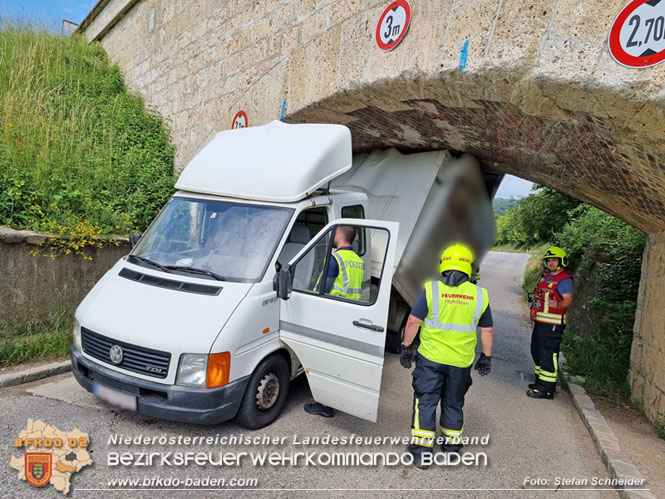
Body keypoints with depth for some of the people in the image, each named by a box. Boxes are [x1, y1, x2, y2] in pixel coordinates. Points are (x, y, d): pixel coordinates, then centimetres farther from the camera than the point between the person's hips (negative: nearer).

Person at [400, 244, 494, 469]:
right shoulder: (479, 295, 0)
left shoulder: (431, 289, -9)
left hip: (431, 357, -3)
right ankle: (451, 445, 33)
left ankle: (421, 451, 9)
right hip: (461, 361, 3)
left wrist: (406, 347, 2)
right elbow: (487, 331, 6)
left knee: (426, 402, 7)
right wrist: (486, 357, 16)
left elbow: (413, 321, -9)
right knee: (453, 404, 19)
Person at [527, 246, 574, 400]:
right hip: (540, 322, 10)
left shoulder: (564, 280, -14)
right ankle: (540, 381, 33)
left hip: (552, 324, -10)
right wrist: (534, 312, 27)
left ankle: (546, 389, 2)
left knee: (548, 355, -6)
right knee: (537, 352, 19)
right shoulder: (547, 276, 15)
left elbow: (569, 300, -26)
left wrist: (557, 304, -46)